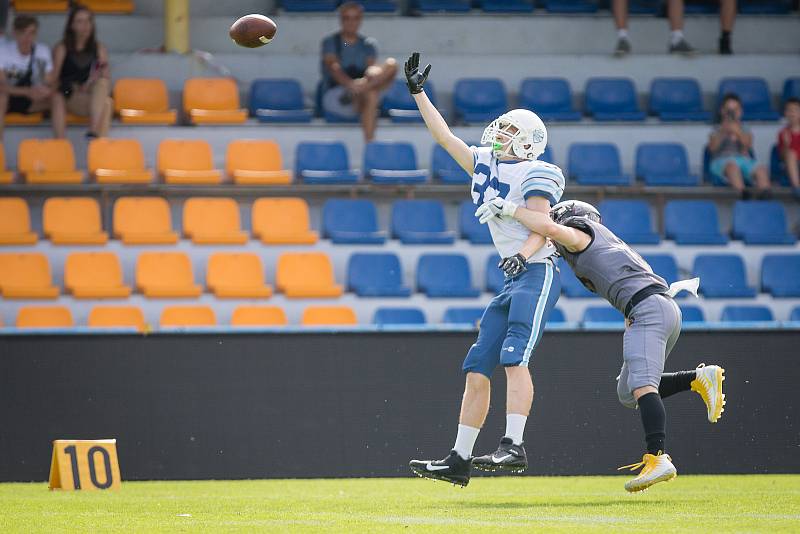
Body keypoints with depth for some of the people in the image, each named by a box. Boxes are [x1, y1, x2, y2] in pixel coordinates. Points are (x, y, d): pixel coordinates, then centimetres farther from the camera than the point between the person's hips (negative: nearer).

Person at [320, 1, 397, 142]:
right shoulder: (330, 43, 5)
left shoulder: (368, 44, 17)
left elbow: (373, 68, -1)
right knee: (371, 95, -38)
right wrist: (350, 84, -38)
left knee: (391, 64, -24)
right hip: (334, 96, -4)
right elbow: (333, 68, -14)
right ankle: (369, 142, -48)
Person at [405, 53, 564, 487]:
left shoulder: (534, 174, -5)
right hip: (512, 283, 9)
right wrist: (417, 92, 26)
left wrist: (523, 254, -31)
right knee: (477, 368, 4)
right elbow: (444, 137, 25)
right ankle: (459, 460, 5)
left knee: (514, 357, -23)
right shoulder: (486, 166, 17)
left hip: (537, 273, -9)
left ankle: (514, 446, -31)